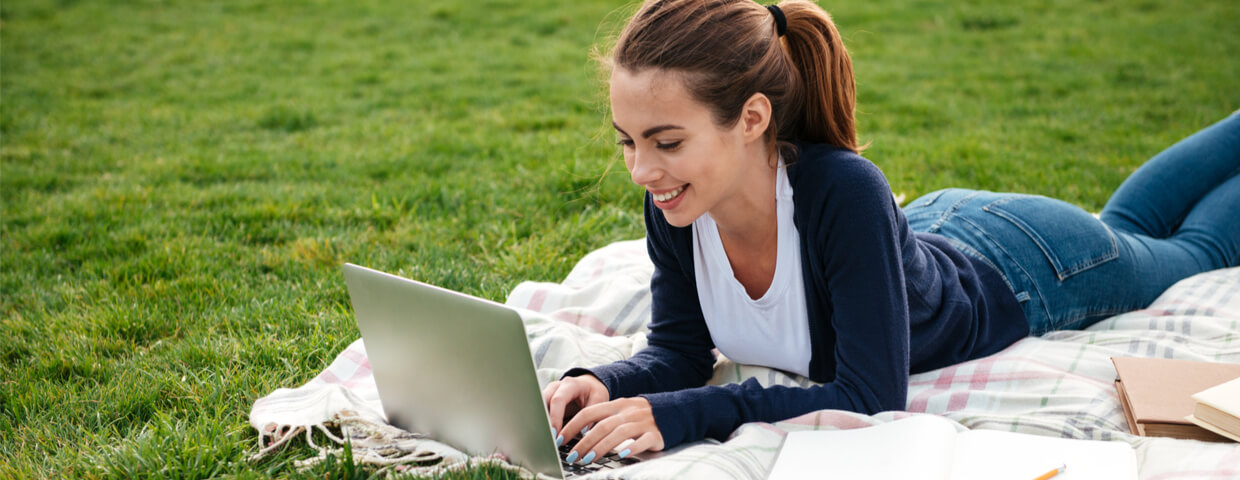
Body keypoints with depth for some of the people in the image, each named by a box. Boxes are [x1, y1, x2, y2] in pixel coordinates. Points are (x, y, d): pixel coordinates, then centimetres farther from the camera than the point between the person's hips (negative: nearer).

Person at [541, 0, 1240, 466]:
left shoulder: (844, 193, -47)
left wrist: (681, 414, -51)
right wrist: (604, 386, -39)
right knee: (1125, 226, 36)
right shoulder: (674, 207, -30)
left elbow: (873, 398, -45)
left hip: (1022, 269, -5)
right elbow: (681, 352, -18)